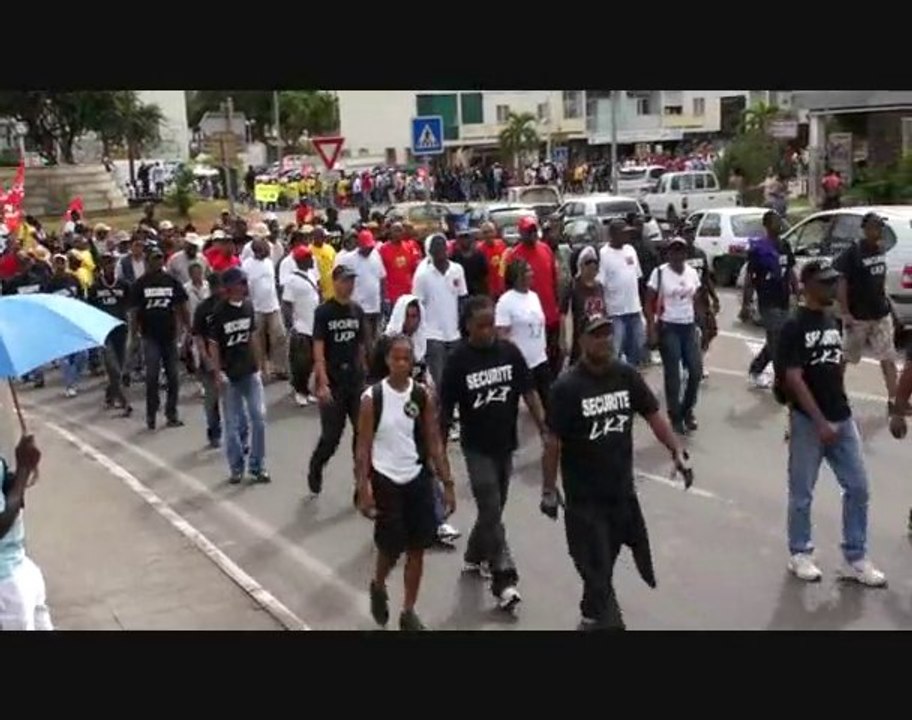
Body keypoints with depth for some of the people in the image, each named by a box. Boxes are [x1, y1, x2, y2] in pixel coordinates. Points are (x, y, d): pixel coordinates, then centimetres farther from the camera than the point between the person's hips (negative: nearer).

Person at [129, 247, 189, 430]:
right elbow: (134, 311, -1)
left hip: (169, 334, 2)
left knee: (172, 375, 6)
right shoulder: (140, 284, -1)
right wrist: (135, 333, -8)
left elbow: (181, 307, 6)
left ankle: (171, 413, 16)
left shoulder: (172, 282, 4)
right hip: (150, 336, -2)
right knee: (152, 375, -6)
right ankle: (151, 414, 5)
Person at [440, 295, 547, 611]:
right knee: (491, 513, -7)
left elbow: (529, 392, -2)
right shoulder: (458, 360, -12)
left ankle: (475, 557, 39)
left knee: (493, 510, 17)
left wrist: (545, 429, -11)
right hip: (477, 448, -4)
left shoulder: (509, 351, -5)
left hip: (506, 444, 4)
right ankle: (504, 581, -5)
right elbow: (446, 408, -6)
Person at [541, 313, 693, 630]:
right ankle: (606, 619, 19)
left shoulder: (627, 375, -4)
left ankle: (592, 617, 42)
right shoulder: (566, 387, -17)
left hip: (622, 489, 5)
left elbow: (654, 415, 2)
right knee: (596, 566, 2)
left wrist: (677, 453, -9)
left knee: (603, 562, 19)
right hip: (584, 496, -5)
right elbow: (553, 441, -12)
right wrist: (549, 489, -10)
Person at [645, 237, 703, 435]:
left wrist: (699, 324, 8)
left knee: (696, 371, 4)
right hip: (668, 328, -5)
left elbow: (695, 301, 14)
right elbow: (649, 304, -6)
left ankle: (687, 411, 24)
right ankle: (675, 417, 13)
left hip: (689, 327, 5)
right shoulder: (659, 273, -8)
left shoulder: (692, 273, 6)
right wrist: (652, 330, -12)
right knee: (673, 374, 0)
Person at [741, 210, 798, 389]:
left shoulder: (785, 246, 11)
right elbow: (749, 277, -8)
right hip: (768, 303, -7)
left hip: (784, 302, 7)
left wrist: (797, 294, 12)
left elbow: (791, 272, 17)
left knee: (774, 342, 15)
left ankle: (754, 372, 32)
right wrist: (745, 305, -10)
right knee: (777, 343, -8)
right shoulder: (758, 248, -9)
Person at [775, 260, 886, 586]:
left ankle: (855, 559, 19)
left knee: (857, 487, 8)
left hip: (842, 418, 7)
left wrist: (839, 411, 15)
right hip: (808, 421, -7)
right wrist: (820, 422, -20)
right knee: (802, 493, 6)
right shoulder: (794, 327, -13)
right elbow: (793, 379, -17)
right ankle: (800, 554, 22)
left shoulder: (834, 323, 9)